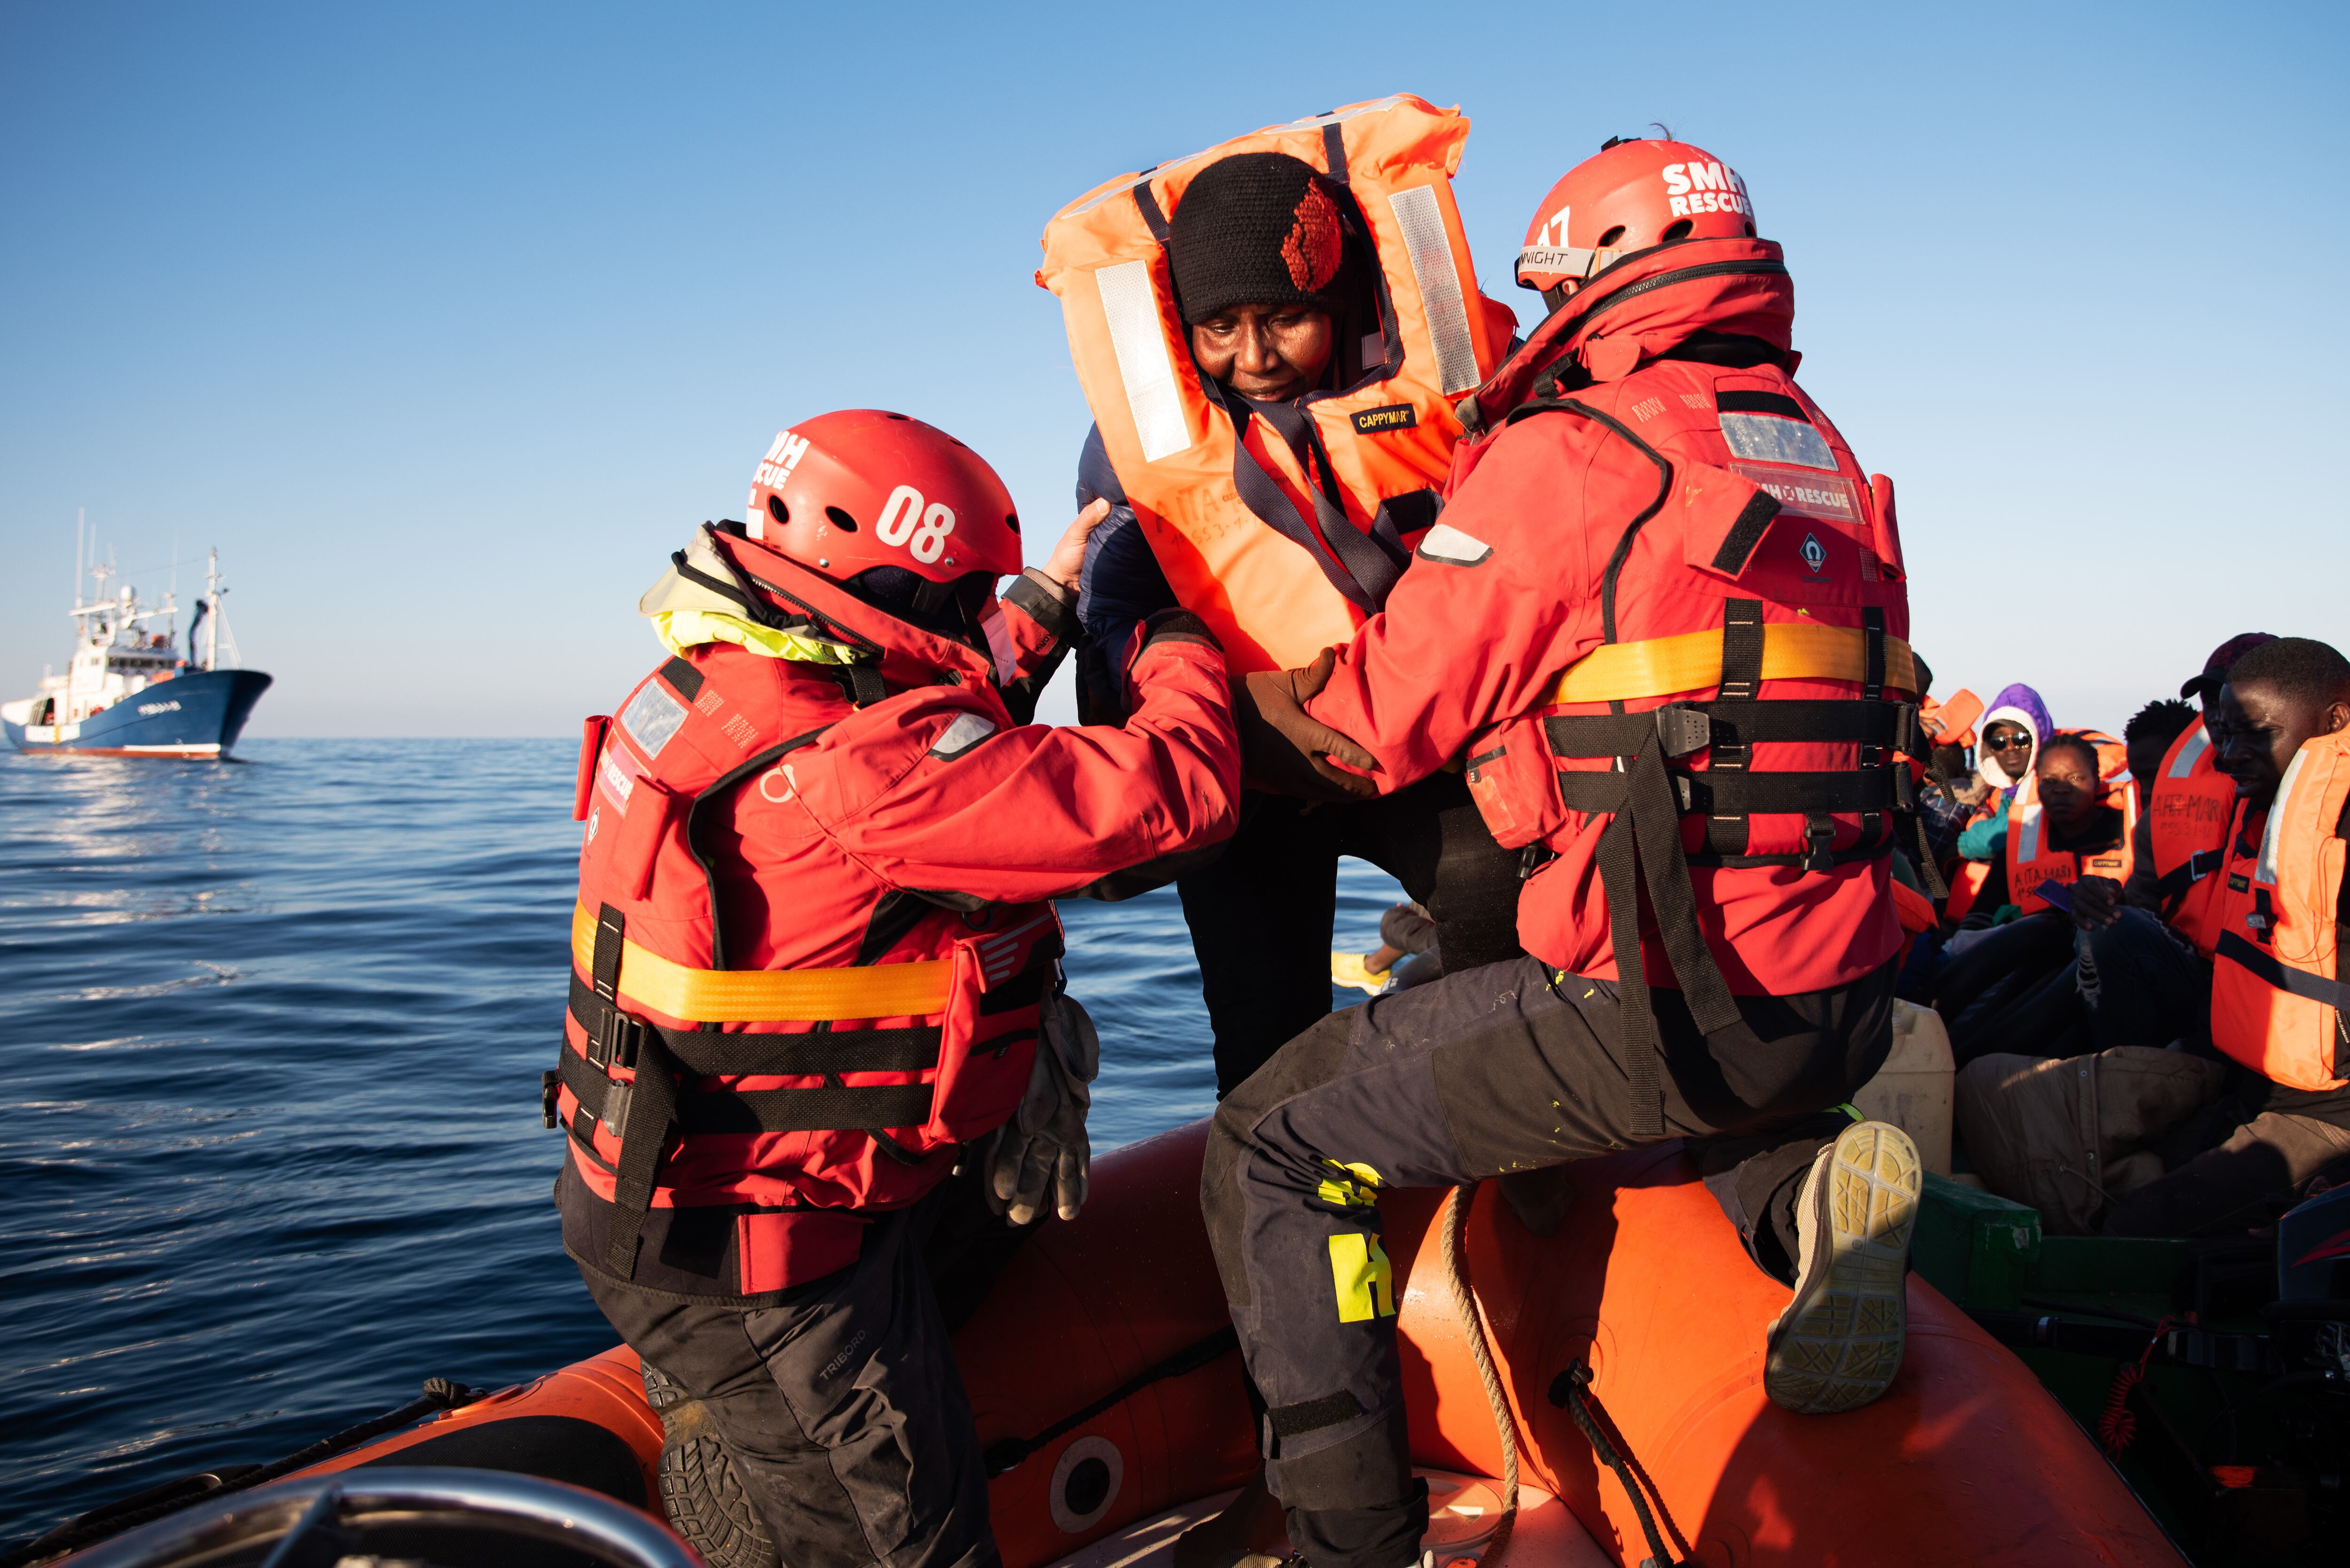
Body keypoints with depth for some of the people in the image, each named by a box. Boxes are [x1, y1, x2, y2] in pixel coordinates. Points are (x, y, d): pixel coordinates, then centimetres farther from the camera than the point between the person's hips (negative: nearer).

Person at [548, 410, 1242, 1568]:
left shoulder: (721, 681, -2)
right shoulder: (864, 766, -32)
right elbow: (1173, 796, -30)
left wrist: (1046, 605, 18)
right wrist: (1176, 647, -9)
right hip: (754, 1263, -8)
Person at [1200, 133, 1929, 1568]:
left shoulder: (1569, 454, -8)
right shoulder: (1836, 462, 16)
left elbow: (1383, 715, -5)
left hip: (1654, 1005, -8)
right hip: (1846, 1008, 8)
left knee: (1272, 1148, 6)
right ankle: (1806, 1187, 11)